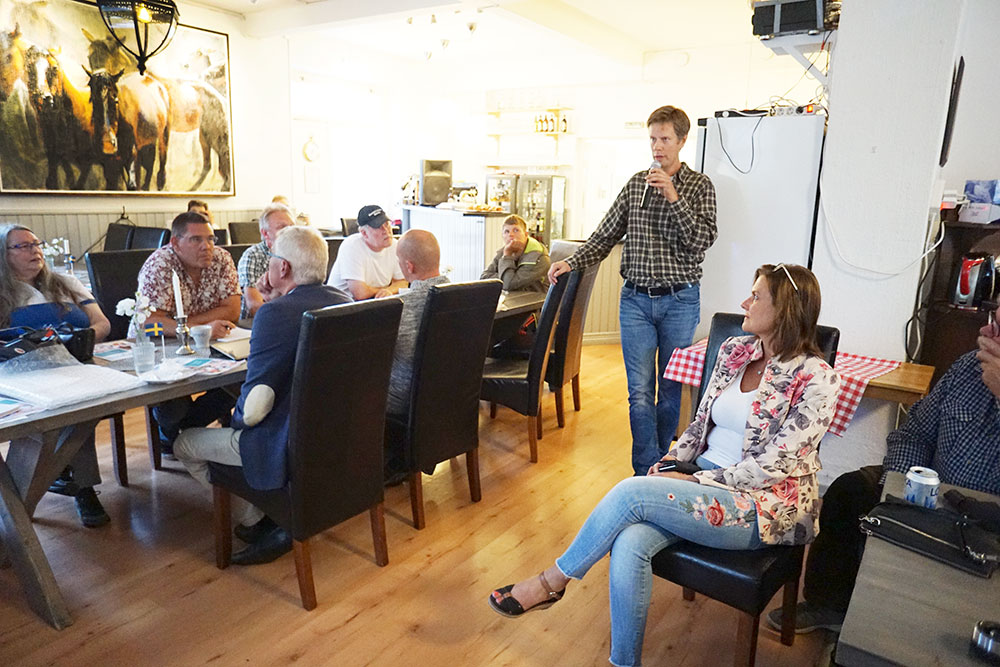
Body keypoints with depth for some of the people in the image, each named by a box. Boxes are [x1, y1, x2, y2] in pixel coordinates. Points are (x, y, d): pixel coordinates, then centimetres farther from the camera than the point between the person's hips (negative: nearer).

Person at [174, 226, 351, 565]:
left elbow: (253, 409, -21)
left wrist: (237, 415, 3)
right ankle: (274, 516, 25)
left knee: (184, 444, 13)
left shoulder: (276, 313, -23)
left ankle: (259, 522, 16)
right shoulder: (345, 302, 1)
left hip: (292, 447, -8)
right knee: (231, 414, 30)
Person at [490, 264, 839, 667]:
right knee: (629, 542, -25)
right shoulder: (734, 351, 7)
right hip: (704, 479, 6)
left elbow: (770, 465, -16)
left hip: (767, 508, -5)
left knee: (631, 493, -26)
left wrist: (693, 480, -15)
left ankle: (552, 582, -4)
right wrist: (670, 464, -2)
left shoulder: (816, 380, -12)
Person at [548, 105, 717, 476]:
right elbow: (606, 235, 10)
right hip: (636, 299, 2)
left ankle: (664, 463, 27)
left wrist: (673, 196, -18)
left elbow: (702, 241, -11)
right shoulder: (635, 183, 9)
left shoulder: (699, 186, 1)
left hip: (679, 300, -1)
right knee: (640, 390, -1)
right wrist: (572, 262, -3)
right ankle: (647, 472, 7)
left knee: (670, 388, 9)